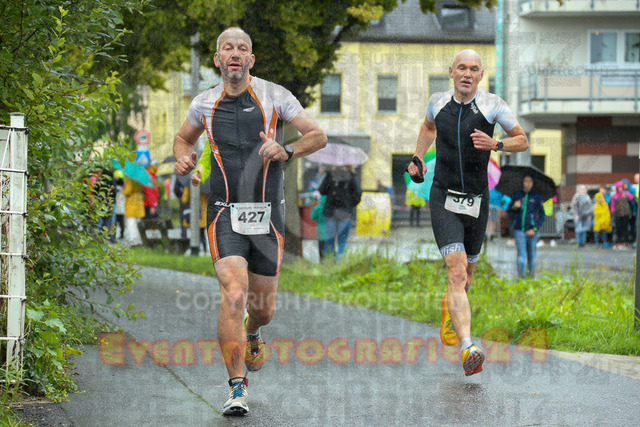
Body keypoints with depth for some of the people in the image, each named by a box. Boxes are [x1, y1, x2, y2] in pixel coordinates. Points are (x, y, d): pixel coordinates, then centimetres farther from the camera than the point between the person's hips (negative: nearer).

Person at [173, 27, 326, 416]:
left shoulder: (273, 96, -1)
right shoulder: (205, 104, 5)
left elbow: (319, 136, 0)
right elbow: (183, 138, 25)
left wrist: (287, 151, -19)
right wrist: (183, 158, 2)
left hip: (267, 217, 1)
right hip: (225, 216, 0)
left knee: (263, 307, 10)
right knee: (234, 294, -21)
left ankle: (252, 334, 49)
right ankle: (237, 388, -16)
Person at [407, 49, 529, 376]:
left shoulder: (492, 105, -5)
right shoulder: (438, 102, 2)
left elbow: (522, 140, 5)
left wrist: (495, 144, -14)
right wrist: (418, 157, 14)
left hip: (477, 200, 1)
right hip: (443, 198, -1)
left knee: (466, 273, 18)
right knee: (456, 269, -19)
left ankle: (450, 307, 55)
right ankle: (468, 348, -31)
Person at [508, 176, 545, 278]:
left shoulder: (536, 197, 4)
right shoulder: (516, 195, 9)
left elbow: (542, 215, 3)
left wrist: (535, 229, -7)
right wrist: (514, 207, -9)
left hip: (531, 231, 0)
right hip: (519, 230, 0)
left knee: (531, 253, 9)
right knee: (521, 253, -13)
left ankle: (532, 272, 25)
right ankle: (521, 272, -15)